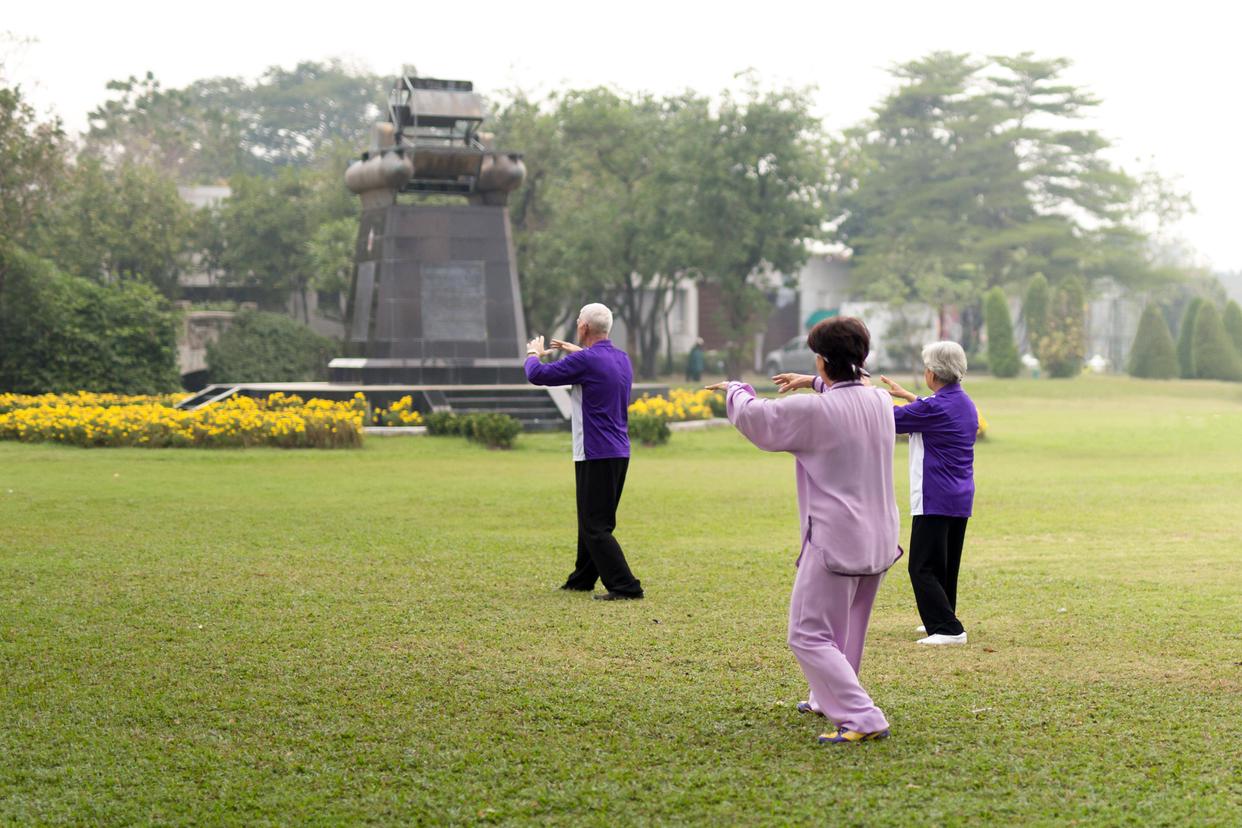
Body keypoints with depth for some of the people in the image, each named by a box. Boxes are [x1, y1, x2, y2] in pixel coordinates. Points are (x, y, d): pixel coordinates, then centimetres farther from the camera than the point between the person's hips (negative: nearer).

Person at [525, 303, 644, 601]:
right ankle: (582, 579, 31)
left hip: (596, 455, -9)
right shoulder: (621, 358, 8)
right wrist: (578, 351, 34)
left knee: (596, 527, -6)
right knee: (593, 521, 20)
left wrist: (534, 353, 11)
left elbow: (537, 375, -10)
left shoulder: (586, 361, -18)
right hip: (619, 452, 9)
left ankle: (625, 586, -11)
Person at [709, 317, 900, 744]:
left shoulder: (814, 411, -18)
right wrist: (815, 384, 38)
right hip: (878, 539, 8)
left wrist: (735, 390, 18)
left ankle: (863, 718, -14)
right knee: (847, 628, 25)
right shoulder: (880, 401, 2)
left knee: (809, 635, -4)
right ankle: (828, 699, 43)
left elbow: (753, 417, -3)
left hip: (835, 541, -8)